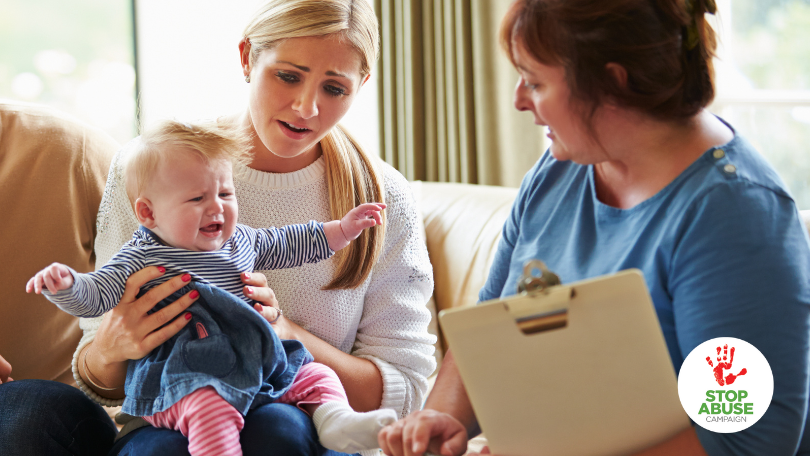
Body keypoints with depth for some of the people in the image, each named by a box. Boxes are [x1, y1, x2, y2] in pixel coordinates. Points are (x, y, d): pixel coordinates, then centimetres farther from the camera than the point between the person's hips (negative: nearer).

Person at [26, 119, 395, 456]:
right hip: (182, 375, -7)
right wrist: (64, 284, -29)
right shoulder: (143, 258, -3)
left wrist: (343, 229, 29)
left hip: (254, 360, 7)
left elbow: (289, 244, 31)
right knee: (210, 407, -37)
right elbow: (93, 296, -7)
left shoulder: (241, 241, 16)